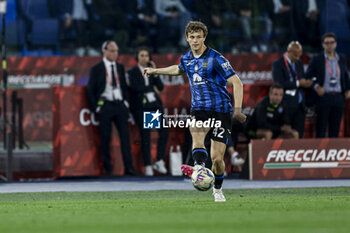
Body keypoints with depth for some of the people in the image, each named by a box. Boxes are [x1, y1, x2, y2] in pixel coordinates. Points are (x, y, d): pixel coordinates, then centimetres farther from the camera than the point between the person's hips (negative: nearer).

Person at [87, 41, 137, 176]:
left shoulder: (120, 68, 14)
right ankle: (107, 168, 7)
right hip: (105, 106, -4)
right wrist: (96, 107, -6)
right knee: (105, 138, -1)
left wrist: (125, 101, 9)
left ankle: (128, 168, -4)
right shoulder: (96, 69, 0)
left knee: (125, 136, -3)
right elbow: (90, 90, 1)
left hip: (120, 105, 4)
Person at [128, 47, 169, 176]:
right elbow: (135, 87, -11)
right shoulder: (133, 72, 4)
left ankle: (159, 161, -1)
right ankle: (148, 166, -2)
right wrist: (152, 88, -3)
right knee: (145, 135, -5)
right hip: (141, 106, -4)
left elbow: (160, 87, 7)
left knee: (163, 130, -9)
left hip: (155, 104, 4)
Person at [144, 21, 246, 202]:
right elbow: (179, 69, 35)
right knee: (196, 133, -33)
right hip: (199, 109, 4)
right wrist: (155, 71, 37)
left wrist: (237, 110, -20)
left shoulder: (215, 58, -10)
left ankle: (217, 189, 21)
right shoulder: (186, 58, 8)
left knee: (217, 158, -5)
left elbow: (236, 82, -11)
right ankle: (199, 168, -55)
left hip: (221, 110, -4)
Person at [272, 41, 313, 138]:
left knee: (299, 133, 3)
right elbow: (279, 84, -15)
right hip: (287, 104, -6)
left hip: (300, 104, 6)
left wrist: (306, 83, -5)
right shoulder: (278, 64, -6)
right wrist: (298, 83, -19)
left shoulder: (299, 63, 15)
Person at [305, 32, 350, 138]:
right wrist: (316, 86, -14)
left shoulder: (341, 60, 10)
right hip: (323, 97, -3)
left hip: (338, 97, 3)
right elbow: (308, 77, 2)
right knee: (321, 128, -3)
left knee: (335, 128, 4)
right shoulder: (316, 60, 0)